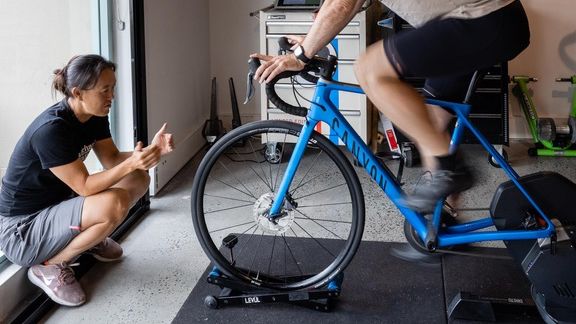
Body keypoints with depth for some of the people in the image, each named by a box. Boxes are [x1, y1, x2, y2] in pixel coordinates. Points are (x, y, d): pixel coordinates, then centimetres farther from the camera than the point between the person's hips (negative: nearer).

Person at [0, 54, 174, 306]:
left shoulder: (94, 116, -4)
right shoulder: (50, 129, -30)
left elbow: (112, 160, -1)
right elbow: (84, 186, -28)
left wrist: (150, 151, -17)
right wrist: (130, 163, -38)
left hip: (57, 205, 9)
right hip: (22, 229, -9)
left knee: (138, 179, -2)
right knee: (114, 203, -32)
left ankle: (91, 239, 16)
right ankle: (48, 266, -10)